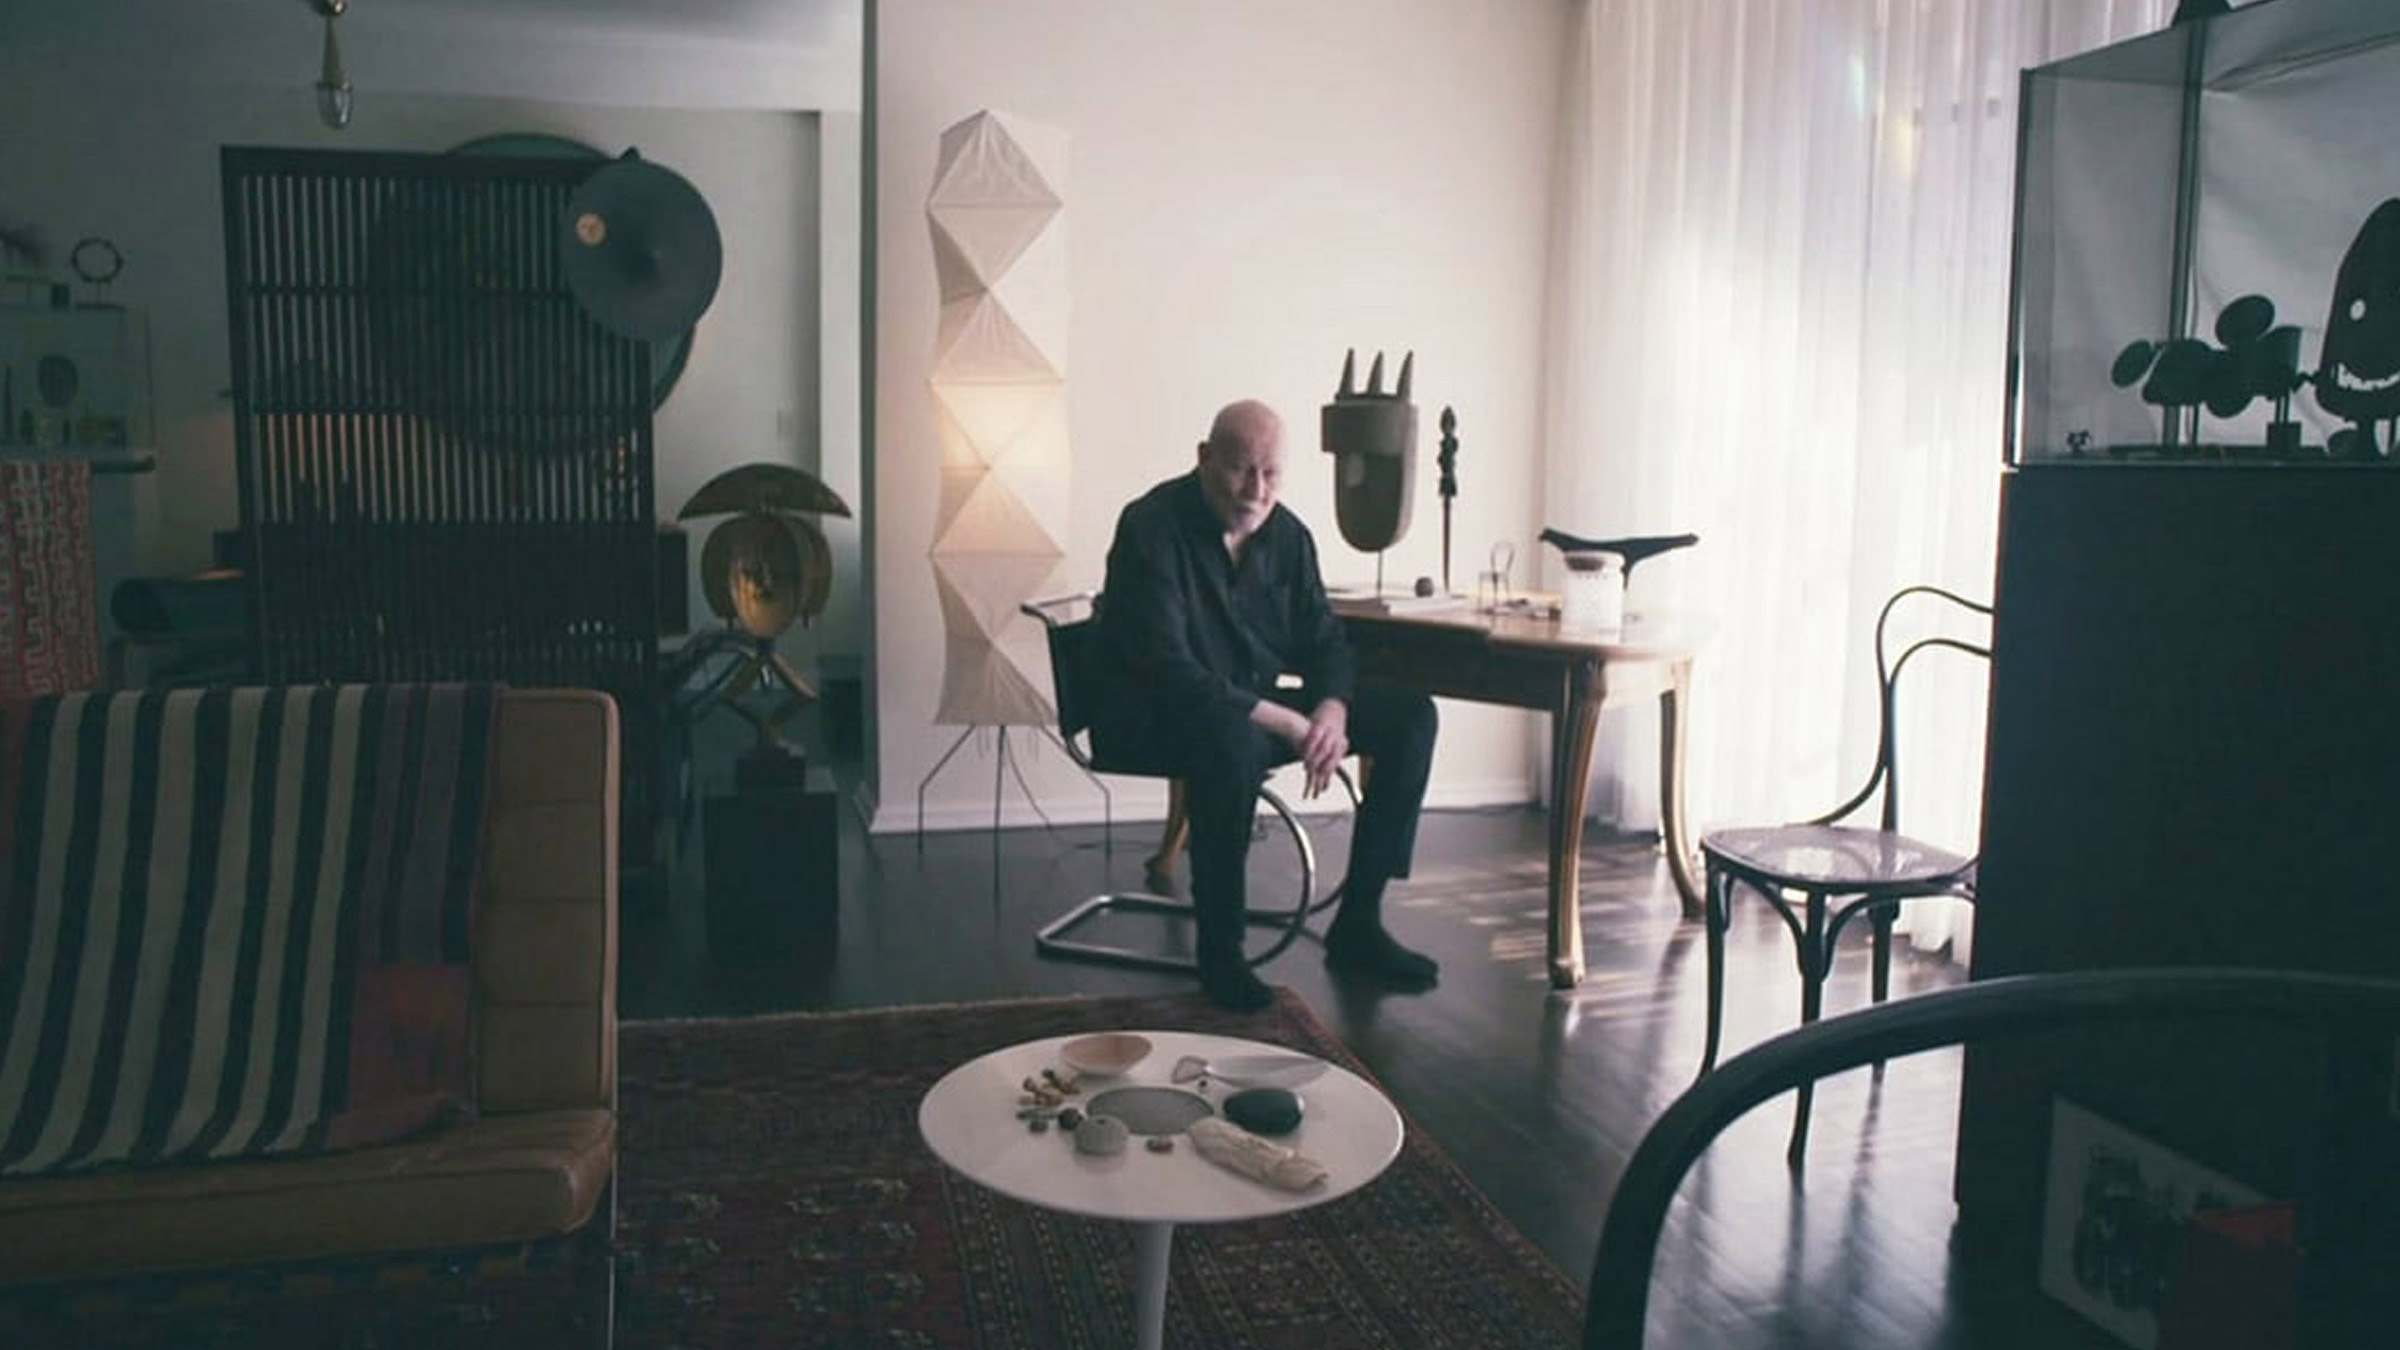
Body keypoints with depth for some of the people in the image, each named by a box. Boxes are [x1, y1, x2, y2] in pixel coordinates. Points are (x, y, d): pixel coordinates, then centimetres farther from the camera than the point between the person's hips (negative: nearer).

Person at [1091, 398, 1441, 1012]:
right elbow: (1170, 672, -26)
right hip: (1152, 720, -7)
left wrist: (1331, 712, -15)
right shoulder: (1151, 529, -18)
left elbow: (1325, 640, 8)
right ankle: (1218, 951, -23)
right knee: (1234, 737, -42)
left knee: (1410, 715, -4)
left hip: (1259, 707, 8)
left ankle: (1358, 923, -2)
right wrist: (1288, 724, -29)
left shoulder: (1285, 534, 4)